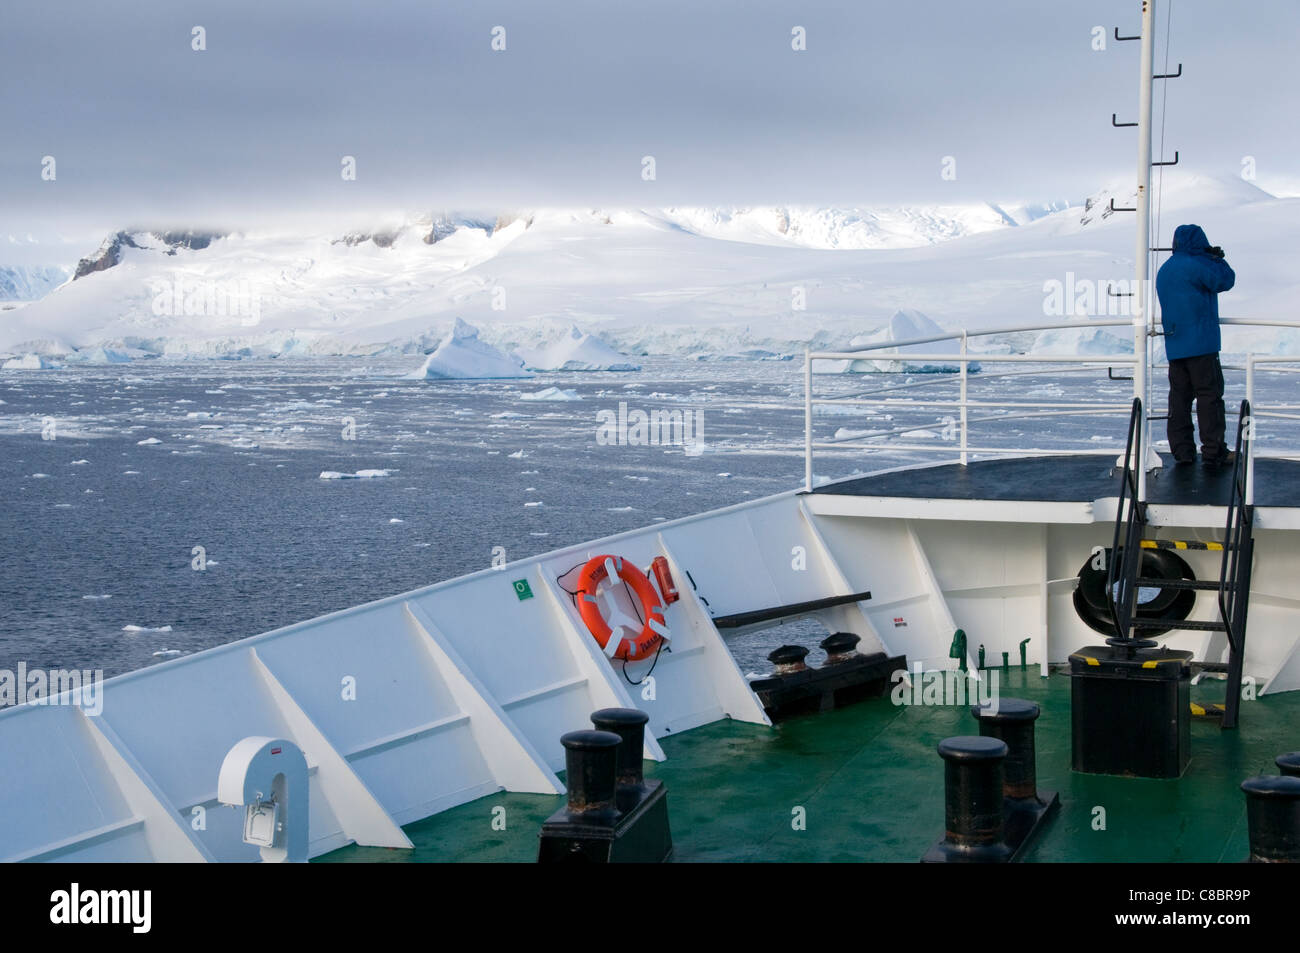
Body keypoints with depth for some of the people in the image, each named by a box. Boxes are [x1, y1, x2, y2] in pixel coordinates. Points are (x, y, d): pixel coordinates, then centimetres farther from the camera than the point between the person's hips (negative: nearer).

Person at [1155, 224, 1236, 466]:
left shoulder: (1164, 270, 16)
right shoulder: (1196, 265, -11)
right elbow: (1225, 281, -5)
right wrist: (1217, 259, 9)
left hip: (1174, 345, 8)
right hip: (1201, 344, -8)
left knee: (1179, 396, 8)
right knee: (1209, 395, -4)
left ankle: (1182, 450, 7)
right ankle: (1213, 451, -4)